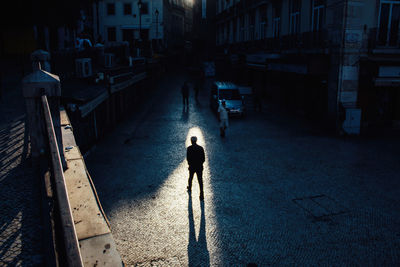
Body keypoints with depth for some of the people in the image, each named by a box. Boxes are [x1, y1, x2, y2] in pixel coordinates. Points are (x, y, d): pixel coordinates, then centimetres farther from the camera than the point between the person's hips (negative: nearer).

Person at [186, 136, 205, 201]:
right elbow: (203, 158, -4)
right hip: (199, 167, 0)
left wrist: (190, 163, 6)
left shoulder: (189, 148, -12)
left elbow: (188, 158, -12)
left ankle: (189, 189, 49)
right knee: (200, 181, 5)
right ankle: (201, 196, 1)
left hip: (192, 167, 0)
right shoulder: (201, 148, -7)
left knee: (190, 178, 26)